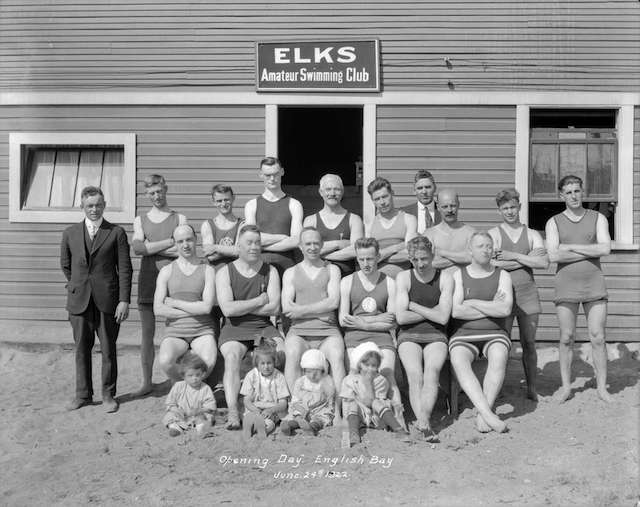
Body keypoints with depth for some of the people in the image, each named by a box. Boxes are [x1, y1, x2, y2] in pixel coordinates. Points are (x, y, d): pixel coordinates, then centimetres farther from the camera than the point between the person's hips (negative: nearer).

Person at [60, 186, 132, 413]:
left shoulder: (117, 233, 0)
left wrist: (124, 300, -9)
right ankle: (83, 394, 23)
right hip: (79, 300, 2)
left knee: (108, 349, 6)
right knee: (81, 349, 9)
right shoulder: (70, 233, 8)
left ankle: (108, 395, 18)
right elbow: (65, 265, 19)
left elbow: (124, 268, -3)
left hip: (107, 300, -2)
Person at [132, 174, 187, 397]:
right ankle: (146, 382, 17)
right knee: (147, 334, 7)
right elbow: (137, 248, -6)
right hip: (147, 280, 2)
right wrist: (169, 242, -10)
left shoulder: (179, 219, 6)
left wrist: (151, 248, -9)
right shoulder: (140, 220, 12)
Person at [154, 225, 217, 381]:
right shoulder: (166, 271, 7)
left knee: (209, 361, -33)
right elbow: (158, 309, -3)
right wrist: (194, 310, -7)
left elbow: (207, 307, -9)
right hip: (175, 332, 1)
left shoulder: (208, 270, 4)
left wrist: (174, 302, -6)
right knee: (165, 361, -32)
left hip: (202, 331, -1)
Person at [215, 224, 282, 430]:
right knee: (232, 356, -32)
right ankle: (232, 413, -36)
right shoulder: (225, 272, 3)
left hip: (264, 328, 2)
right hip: (235, 329, -2)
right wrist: (260, 301, -7)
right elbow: (228, 309, -11)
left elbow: (274, 308, -3)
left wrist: (241, 307, -7)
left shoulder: (270, 271, 9)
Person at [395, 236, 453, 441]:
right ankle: (424, 424, -36)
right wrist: (432, 312, -4)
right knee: (415, 374, -27)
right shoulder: (403, 278, 3)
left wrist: (412, 305, -5)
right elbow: (401, 317, -6)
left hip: (435, 336, 0)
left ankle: (422, 421, -36)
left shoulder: (445, 279, 2)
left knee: (431, 371, -29)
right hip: (409, 336, 0)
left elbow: (443, 317, -8)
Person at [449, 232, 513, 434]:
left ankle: (482, 416, -32)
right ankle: (489, 415, -40)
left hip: (495, 334, 0)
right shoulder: (458, 275, 6)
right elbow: (456, 311, -8)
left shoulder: (502, 276, 7)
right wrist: (491, 308, -7)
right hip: (463, 335, 0)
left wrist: (472, 303, -8)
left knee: (499, 356, -35)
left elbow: (506, 309, -9)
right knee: (458, 360, -34)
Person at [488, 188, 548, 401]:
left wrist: (513, 256, -9)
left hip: (528, 294, 2)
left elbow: (544, 263, -3)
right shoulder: (493, 234, 3)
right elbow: (492, 264, -13)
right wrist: (528, 259, -8)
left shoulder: (532, 235, 11)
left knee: (529, 344, 8)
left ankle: (531, 388, 19)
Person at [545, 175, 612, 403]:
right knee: (566, 338, 2)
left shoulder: (598, 219, 6)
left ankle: (602, 387, 9)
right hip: (566, 287, 0)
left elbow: (605, 249, -10)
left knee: (597, 337, -1)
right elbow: (553, 255, -12)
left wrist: (571, 247, -11)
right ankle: (566, 386, 12)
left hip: (594, 285, 1)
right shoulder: (554, 222, 3)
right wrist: (591, 252, -9)